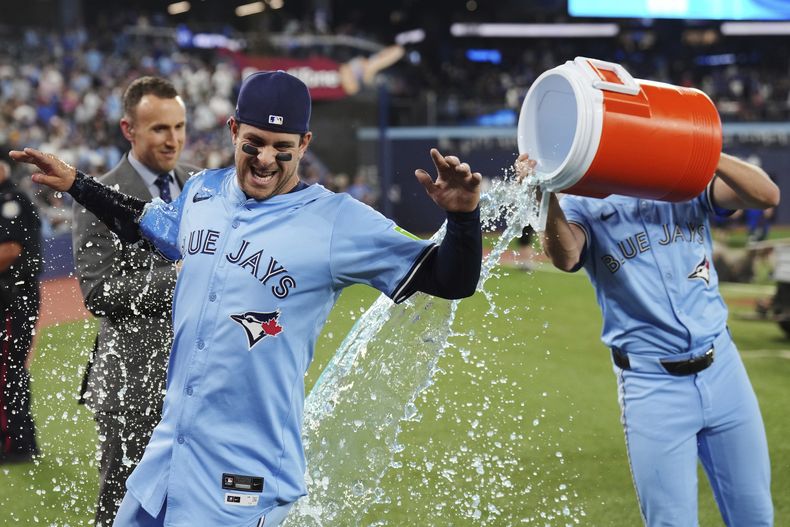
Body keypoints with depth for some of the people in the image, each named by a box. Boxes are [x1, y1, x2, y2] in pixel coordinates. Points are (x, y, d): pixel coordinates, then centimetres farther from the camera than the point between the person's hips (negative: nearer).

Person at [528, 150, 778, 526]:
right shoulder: (583, 205, -2)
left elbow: (767, 195, -11)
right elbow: (565, 257, -24)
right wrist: (546, 194, -42)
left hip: (723, 371, 3)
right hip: (653, 388, -3)